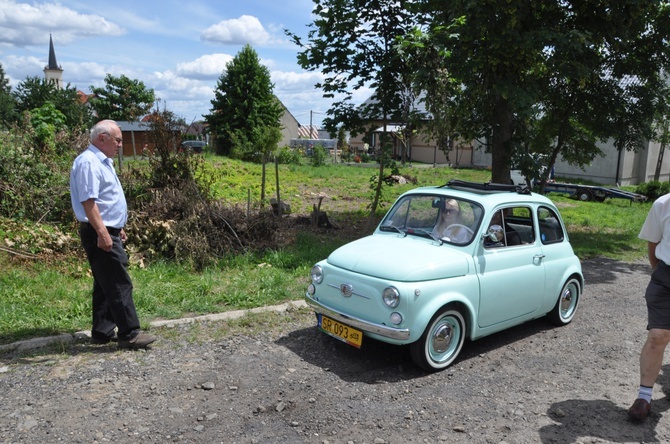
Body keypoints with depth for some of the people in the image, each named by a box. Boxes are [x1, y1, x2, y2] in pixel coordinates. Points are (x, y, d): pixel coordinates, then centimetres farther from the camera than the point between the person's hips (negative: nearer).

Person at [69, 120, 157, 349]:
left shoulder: (102, 161, 17)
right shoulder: (88, 163, -16)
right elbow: (88, 201, -23)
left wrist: (116, 228, 24)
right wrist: (102, 233, -27)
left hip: (108, 231, 11)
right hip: (100, 234, -11)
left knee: (105, 285, 14)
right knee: (119, 285, -7)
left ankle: (103, 332, 22)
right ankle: (129, 334, -1)